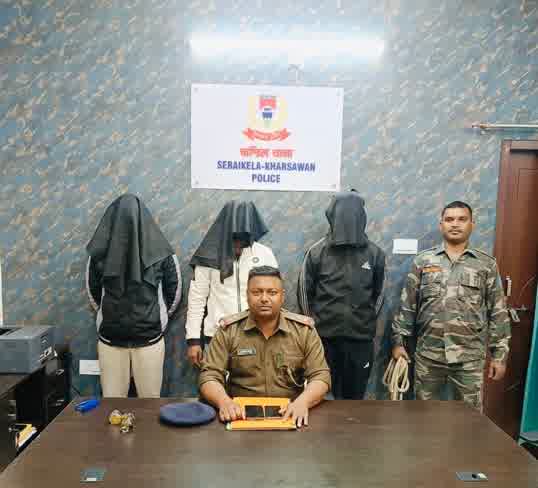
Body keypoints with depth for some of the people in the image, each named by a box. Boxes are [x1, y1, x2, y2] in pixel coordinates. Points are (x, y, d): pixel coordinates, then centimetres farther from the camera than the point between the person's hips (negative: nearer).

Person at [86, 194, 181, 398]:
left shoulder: (99, 254, -8)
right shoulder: (162, 253, -11)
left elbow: (93, 294, 6)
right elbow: (174, 293, 0)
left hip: (110, 338, 1)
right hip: (150, 337, -1)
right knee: (150, 401, 12)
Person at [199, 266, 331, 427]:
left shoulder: (304, 329, 0)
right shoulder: (228, 330, -2)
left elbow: (320, 375, -1)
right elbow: (209, 376, -5)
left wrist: (302, 401, -21)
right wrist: (224, 401, -25)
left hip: (289, 414, 2)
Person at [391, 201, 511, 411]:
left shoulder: (487, 264, 2)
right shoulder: (423, 261, 2)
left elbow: (498, 312, 3)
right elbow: (407, 305, 3)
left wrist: (499, 354, 1)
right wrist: (398, 341, 0)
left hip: (470, 356, 0)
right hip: (428, 354, 1)